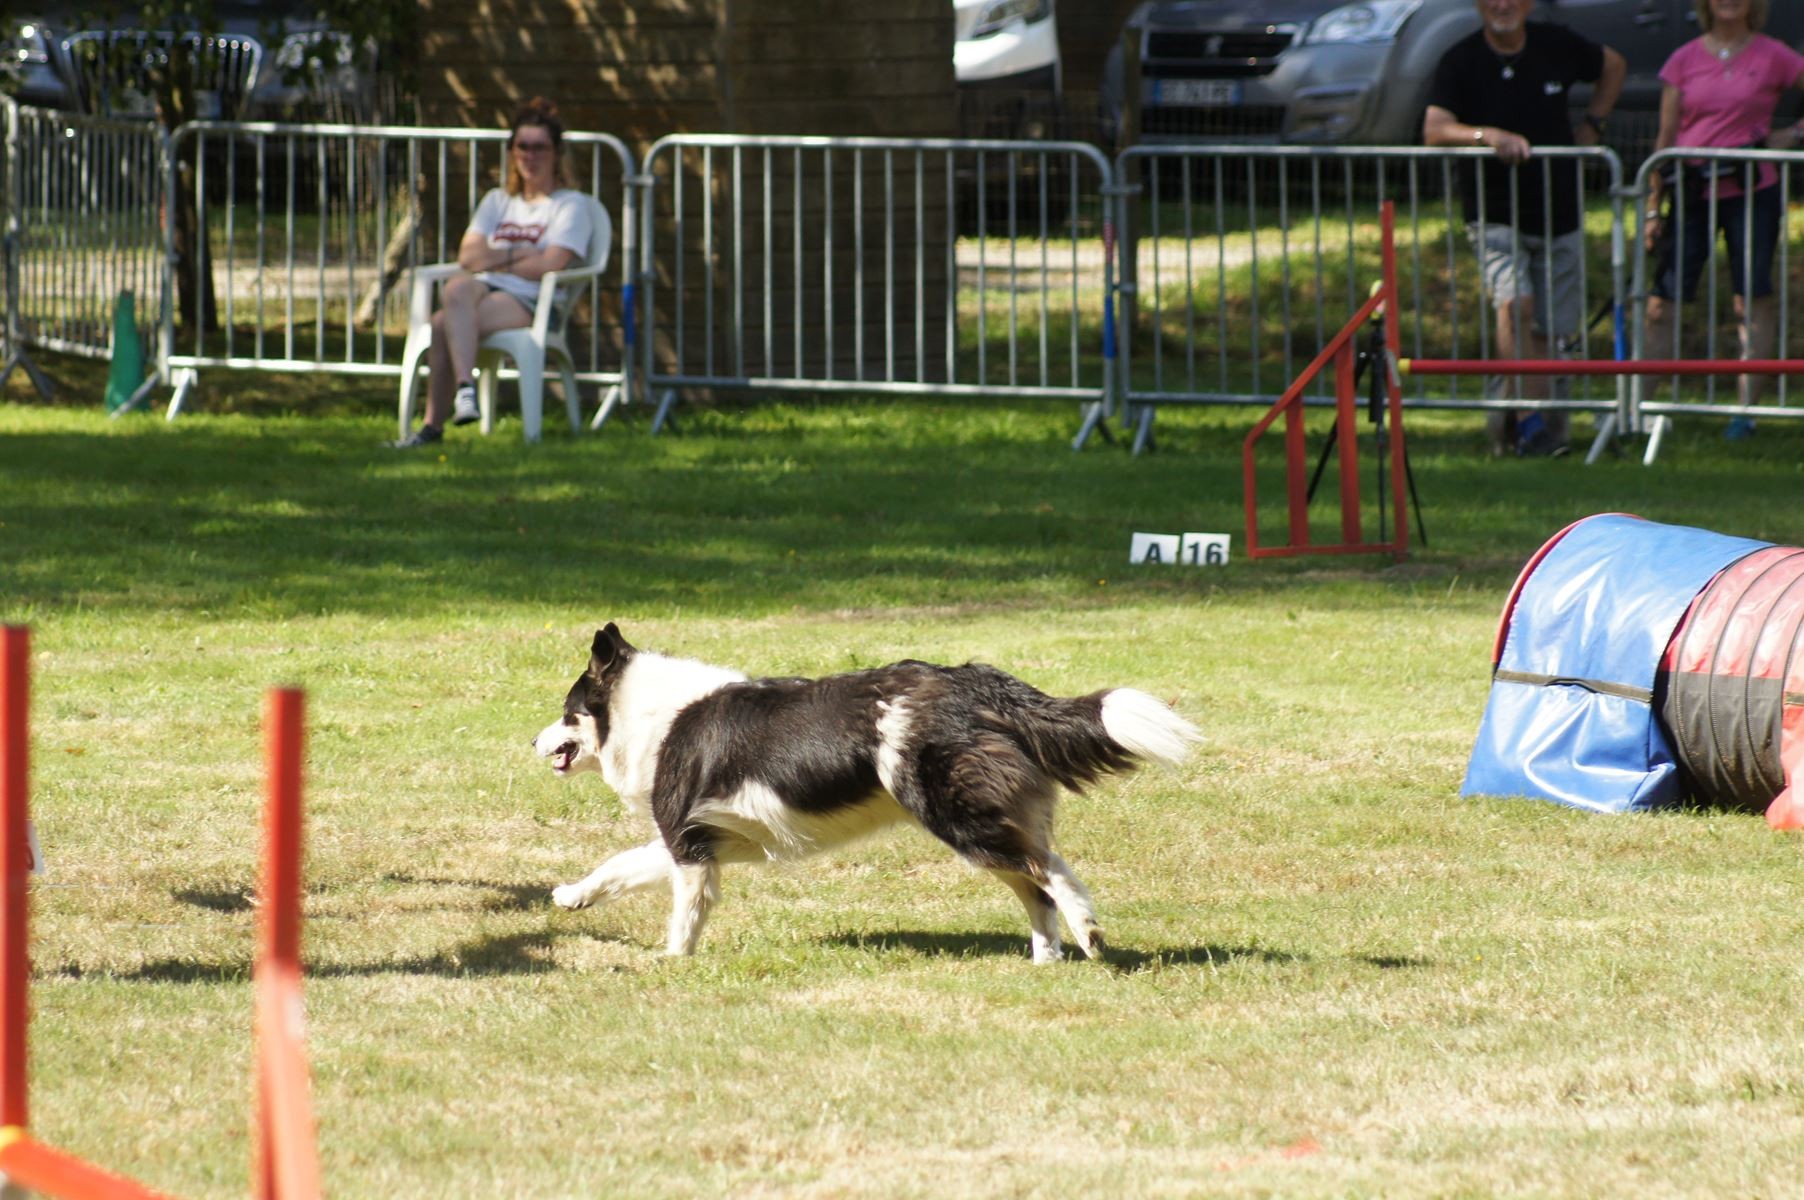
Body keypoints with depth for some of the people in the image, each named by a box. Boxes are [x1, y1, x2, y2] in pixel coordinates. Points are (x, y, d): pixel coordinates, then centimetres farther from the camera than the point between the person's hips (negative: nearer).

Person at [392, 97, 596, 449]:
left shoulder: (571, 205, 9)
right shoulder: (497, 201, 26)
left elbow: (550, 265, -6)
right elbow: (467, 256, 12)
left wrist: (494, 259, 3)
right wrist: (517, 254, -1)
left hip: (530, 304, -5)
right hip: (484, 291, 5)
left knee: (444, 323, -32)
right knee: (457, 286, -35)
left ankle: (433, 424, -34)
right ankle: (465, 387, -43)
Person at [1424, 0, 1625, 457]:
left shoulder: (1556, 46, 1)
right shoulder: (1460, 61, -9)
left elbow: (1613, 66, 21)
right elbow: (1434, 131, -21)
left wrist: (1592, 125, 10)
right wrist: (1486, 135, -37)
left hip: (1559, 214, 4)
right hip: (1496, 215, -3)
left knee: (1546, 329, 5)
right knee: (1515, 303, -25)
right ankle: (1530, 418, -26)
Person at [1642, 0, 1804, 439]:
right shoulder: (1685, 60, 6)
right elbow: (1666, 137, 8)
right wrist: (1653, 206, 5)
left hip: (1751, 192, -2)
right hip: (1692, 194, 2)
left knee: (1753, 302, -3)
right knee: (1661, 303, -3)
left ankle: (1746, 410, 2)